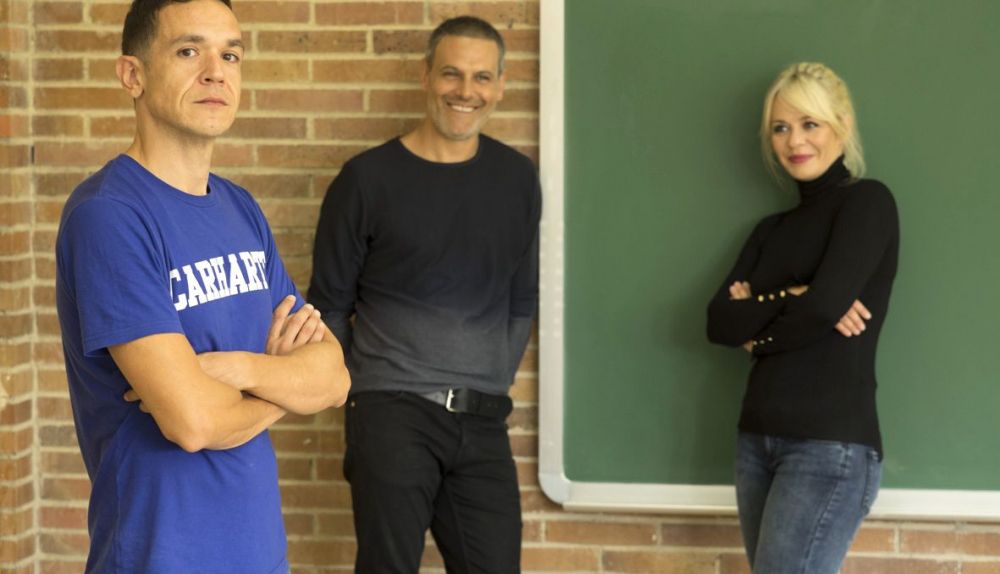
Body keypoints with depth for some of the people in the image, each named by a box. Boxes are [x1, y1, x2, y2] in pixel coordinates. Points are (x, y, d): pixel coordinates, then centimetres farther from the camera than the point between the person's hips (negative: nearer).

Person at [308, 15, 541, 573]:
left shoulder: (517, 178, 7)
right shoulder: (368, 179, -4)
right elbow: (330, 304, 2)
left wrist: (493, 385, 9)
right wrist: (368, 388, 3)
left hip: (484, 421, 3)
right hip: (391, 414, -3)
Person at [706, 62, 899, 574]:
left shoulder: (867, 202, -2)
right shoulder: (773, 229, 17)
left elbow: (826, 303, -16)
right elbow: (719, 321, 4)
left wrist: (756, 330, 1)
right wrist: (790, 300, -11)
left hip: (833, 446, -7)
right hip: (758, 441, 7)